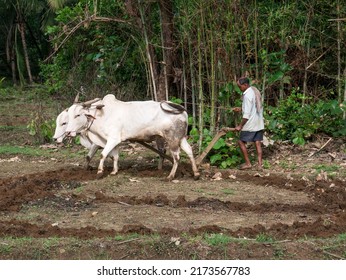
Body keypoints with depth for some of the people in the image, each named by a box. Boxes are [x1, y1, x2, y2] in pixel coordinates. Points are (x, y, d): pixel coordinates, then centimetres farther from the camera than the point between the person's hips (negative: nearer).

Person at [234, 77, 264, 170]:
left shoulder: (247, 95, -19)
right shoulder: (255, 91, 9)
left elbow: (247, 114, -21)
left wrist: (240, 126, -15)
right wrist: (241, 109, 16)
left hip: (251, 124, -9)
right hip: (259, 123, 9)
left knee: (241, 142, 3)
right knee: (258, 143, 7)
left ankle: (248, 163, 3)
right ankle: (260, 164, 5)